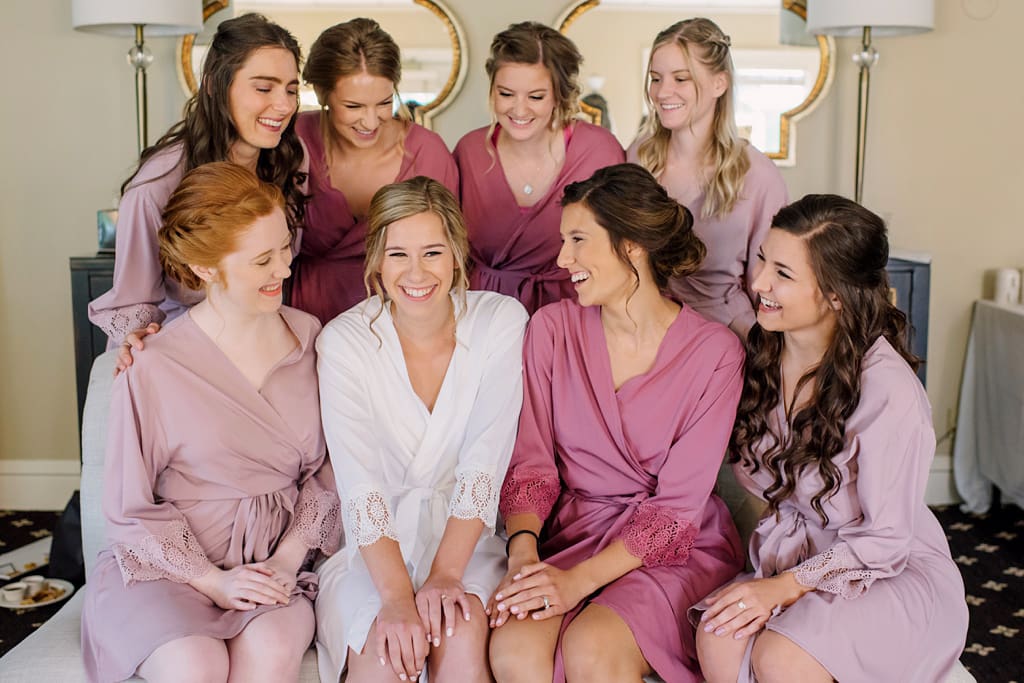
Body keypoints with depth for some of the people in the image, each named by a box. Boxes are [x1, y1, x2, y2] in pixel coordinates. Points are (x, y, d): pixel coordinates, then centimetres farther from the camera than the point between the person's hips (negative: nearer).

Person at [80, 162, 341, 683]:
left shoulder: (306, 336, 2)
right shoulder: (152, 370, -11)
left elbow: (324, 470, 7)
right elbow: (131, 509, -3)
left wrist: (288, 557, -6)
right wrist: (211, 579, -12)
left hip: (276, 559, 3)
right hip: (167, 560, -2)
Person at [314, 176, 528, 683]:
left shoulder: (501, 321, -7)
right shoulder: (344, 341, -9)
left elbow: (485, 462, -12)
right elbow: (360, 483, -17)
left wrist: (446, 574, -22)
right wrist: (397, 596, -28)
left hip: (463, 529, 1)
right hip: (373, 537, 0)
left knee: (463, 636, -27)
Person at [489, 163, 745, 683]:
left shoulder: (714, 352, -10)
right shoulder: (552, 328, 1)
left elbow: (677, 505, -12)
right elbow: (531, 460, 0)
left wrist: (579, 580, -21)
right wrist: (523, 552, -18)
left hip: (676, 547, -2)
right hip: (572, 533, 2)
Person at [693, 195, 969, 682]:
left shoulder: (888, 392, -23)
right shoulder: (761, 354, -3)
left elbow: (884, 541, -16)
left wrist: (785, 586, -22)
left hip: (896, 574, -4)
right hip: (789, 557, 5)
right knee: (718, 642, -26)